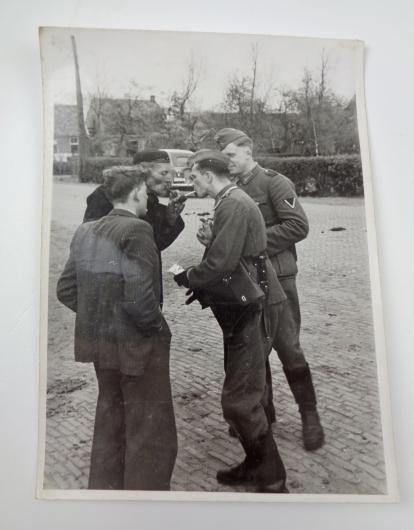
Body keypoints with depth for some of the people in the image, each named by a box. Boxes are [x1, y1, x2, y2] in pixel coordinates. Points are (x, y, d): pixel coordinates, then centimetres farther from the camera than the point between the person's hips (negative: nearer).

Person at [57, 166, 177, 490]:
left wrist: (96, 316, 12)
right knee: (151, 432, 10)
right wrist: (156, 327, -10)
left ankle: (105, 488, 41)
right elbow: (138, 297, -27)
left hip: (99, 342, 8)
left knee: (110, 422, 25)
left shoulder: (86, 231, 4)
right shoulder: (137, 229, -19)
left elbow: (66, 289, 7)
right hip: (136, 344, -8)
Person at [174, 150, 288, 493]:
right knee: (245, 394, 18)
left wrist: (187, 278, -6)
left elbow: (220, 264, -24)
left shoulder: (233, 206, -18)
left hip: (253, 311, -10)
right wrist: (203, 286, 8)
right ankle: (256, 465, 33)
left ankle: (272, 482, 10)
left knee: (239, 401, -5)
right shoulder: (231, 202, 14)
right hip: (243, 309, 10)